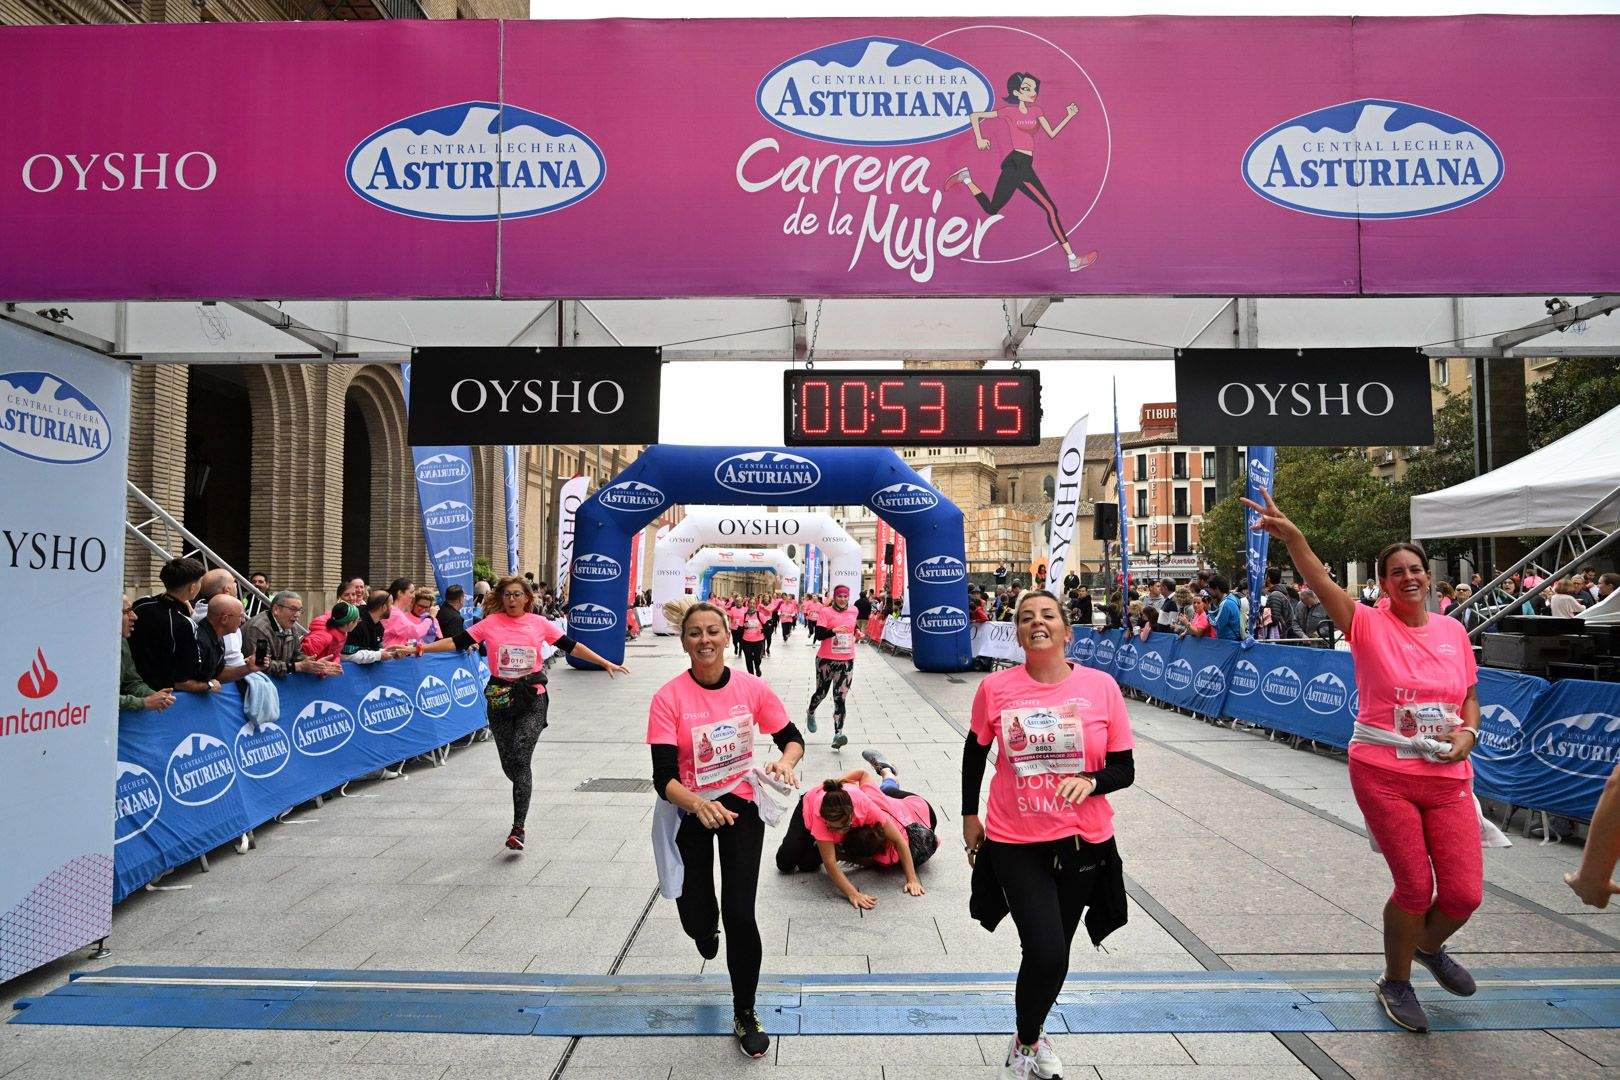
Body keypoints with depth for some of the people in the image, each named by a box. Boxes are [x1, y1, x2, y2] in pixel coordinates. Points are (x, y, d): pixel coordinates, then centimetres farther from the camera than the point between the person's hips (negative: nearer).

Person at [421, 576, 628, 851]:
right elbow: (458, 641, -2)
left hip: (532, 698, -2)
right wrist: (422, 648, -12)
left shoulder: (539, 624, 1)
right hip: (500, 697, 2)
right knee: (508, 763, 9)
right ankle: (524, 794, 42)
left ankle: (518, 828, -8)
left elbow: (570, 646, 3)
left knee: (521, 759, -12)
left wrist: (606, 663, 2)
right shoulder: (491, 623, 1)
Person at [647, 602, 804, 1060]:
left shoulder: (752, 687, -11)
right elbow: (663, 777, -22)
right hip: (690, 810, 0)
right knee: (696, 918, 6)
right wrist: (698, 804, -41)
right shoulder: (669, 697, -19)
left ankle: (745, 1016, 18)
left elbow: (792, 738, 1)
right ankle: (707, 927, 50)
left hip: (741, 804, 0)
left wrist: (785, 762, -22)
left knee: (740, 913, -8)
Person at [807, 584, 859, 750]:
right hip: (826, 660, -2)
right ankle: (811, 713, 47)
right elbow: (818, 634, -14)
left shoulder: (853, 611, 8)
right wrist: (834, 631, -29)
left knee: (840, 698, -6)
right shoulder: (826, 612, -6)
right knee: (821, 692, 15)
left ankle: (838, 734, -14)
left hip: (847, 661, 2)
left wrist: (857, 632, 9)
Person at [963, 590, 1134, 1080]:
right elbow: (975, 753, 7)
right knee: (1047, 956, -9)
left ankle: (1031, 1034, 48)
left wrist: (1090, 781, -22)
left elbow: (1124, 769, -2)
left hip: (1083, 842, 2)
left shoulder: (1101, 687, -8)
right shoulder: (996, 688, -9)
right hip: (1015, 843, -2)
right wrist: (969, 816, 12)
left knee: (1054, 953, 17)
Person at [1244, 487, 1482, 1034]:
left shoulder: (1452, 630, 7)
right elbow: (1321, 585, -24)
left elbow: (1471, 697, 18)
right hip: (1383, 775, -4)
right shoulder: (1370, 625, -6)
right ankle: (1396, 983, 27)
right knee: (1415, 887, -1)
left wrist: (1467, 734, -4)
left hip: (1448, 778, 4)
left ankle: (1429, 947, 39)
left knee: (1464, 891, 2)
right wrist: (1293, 538, -41)